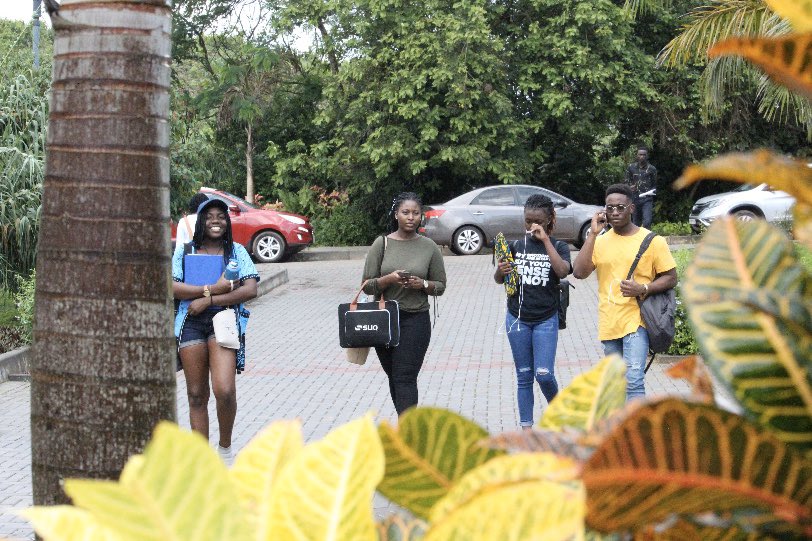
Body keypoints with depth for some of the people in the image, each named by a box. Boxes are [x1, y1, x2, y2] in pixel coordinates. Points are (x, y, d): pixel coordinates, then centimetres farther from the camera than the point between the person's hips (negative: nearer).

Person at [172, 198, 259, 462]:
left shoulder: (237, 251, 7)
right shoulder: (185, 251, 9)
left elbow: (250, 290, -4)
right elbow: (172, 287, -4)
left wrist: (207, 300, -11)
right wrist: (213, 289, -12)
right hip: (191, 323, 2)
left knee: (225, 391, -17)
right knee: (196, 395, 5)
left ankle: (225, 446, 8)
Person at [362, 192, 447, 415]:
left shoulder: (429, 247, 1)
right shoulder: (382, 244, 0)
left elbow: (440, 285, 8)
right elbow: (367, 286, -1)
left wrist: (423, 284, -13)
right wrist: (389, 279, -20)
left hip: (416, 320, -2)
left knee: (405, 378, -11)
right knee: (394, 377, 12)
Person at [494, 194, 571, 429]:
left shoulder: (558, 247, 0)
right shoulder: (516, 246, 5)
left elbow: (562, 271, -20)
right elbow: (499, 280, 4)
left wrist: (545, 239, -20)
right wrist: (500, 271, -20)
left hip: (546, 319, -2)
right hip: (517, 318, 2)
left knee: (544, 374, -9)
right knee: (524, 376, 6)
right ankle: (527, 427, 13)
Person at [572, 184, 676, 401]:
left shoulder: (652, 241, -3)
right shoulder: (600, 241, 7)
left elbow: (671, 278, 0)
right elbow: (579, 272, -7)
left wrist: (643, 289, -17)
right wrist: (593, 234, -9)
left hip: (636, 321, -5)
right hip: (609, 324, 5)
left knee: (633, 381, -17)